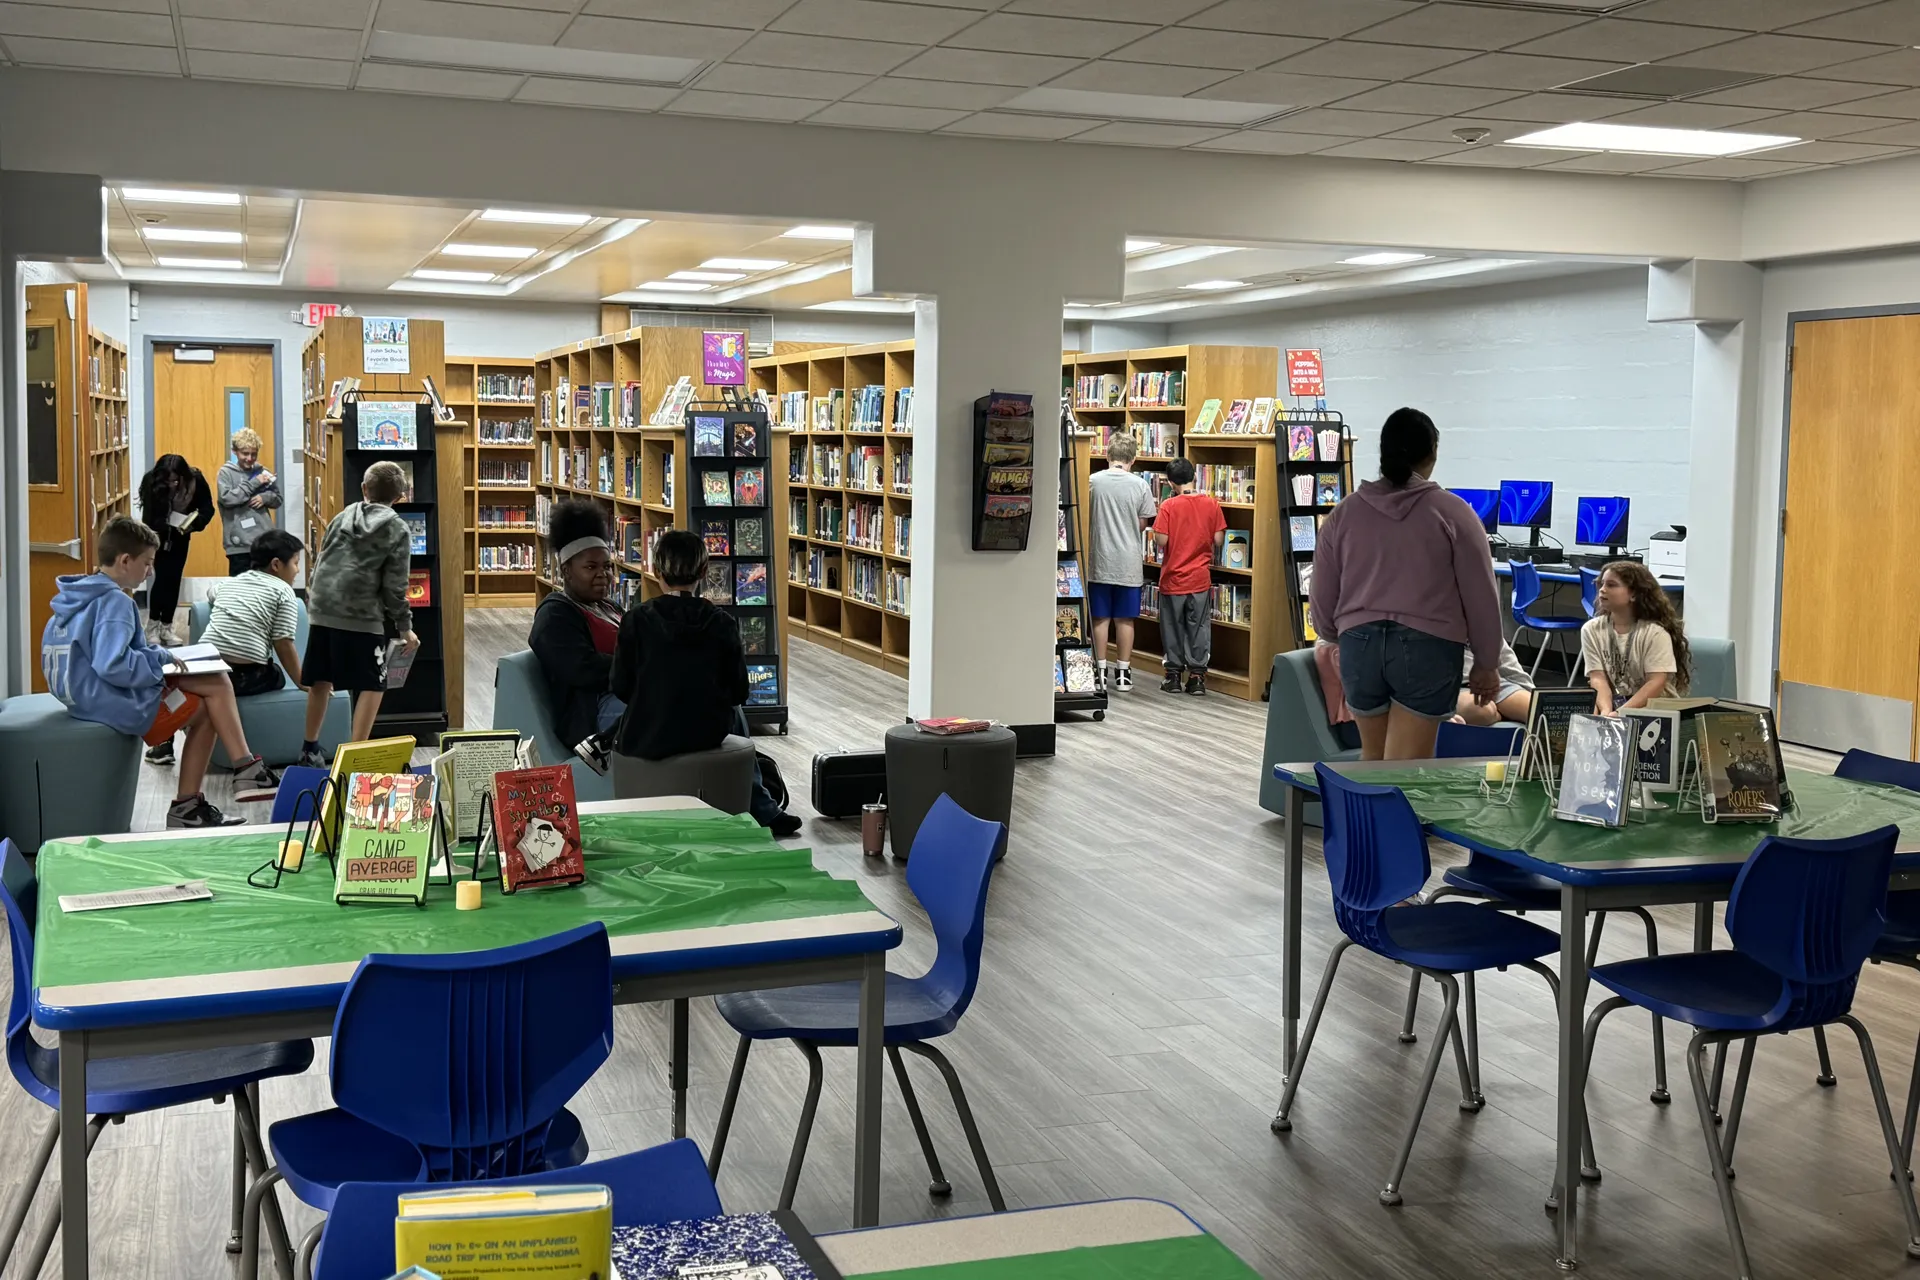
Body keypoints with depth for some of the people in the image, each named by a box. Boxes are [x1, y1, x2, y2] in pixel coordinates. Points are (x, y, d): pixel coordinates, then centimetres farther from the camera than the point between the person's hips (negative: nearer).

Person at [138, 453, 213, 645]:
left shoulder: (195, 479, -21)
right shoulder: (151, 481, -26)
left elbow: (207, 508, -13)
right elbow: (149, 518, -25)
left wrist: (193, 524, -29)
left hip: (180, 536, 2)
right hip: (158, 534, -2)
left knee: (174, 580, 3)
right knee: (162, 578, -9)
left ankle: (167, 627, 12)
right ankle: (153, 626, 4)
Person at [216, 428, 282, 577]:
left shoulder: (262, 471, 8)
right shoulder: (226, 472, -2)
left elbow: (278, 498, 14)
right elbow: (227, 498, -16)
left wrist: (265, 497, -8)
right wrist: (254, 483, -15)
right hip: (239, 542, -3)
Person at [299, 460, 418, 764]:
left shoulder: (344, 516, 12)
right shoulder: (398, 530, -1)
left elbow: (319, 561, 15)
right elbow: (394, 587, -5)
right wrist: (404, 627, 2)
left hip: (322, 611, 5)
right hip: (363, 617, -5)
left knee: (321, 681, 16)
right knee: (372, 686, 3)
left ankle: (310, 748, 28)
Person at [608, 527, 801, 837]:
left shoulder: (636, 620, -11)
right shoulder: (723, 624, -9)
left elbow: (620, 688, -6)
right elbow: (738, 692, -2)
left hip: (645, 739, 0)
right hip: (706, 734, 1)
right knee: (734, 713, 35)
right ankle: (762, 811, 39)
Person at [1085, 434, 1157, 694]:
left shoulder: (1093, 481, -6)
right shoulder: (1140, 485, -6)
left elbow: (1085, 517, 1)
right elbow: (1143, 523, 2)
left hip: (1100, 561, 0)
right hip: (1128, 563, 0)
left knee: (1100, 617, 7)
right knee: (1125, 619, 8)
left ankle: (1100, 672, 10)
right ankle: (1123, 673, 12)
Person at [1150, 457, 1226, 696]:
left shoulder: (1168, 506, -11)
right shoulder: (1211, 504, -3)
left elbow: (1161, 541, -15)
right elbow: (1218, 540, -2)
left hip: (1173, 578, -2)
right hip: (1200, 578, 2)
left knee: (1173, 628, 10)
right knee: (1199, 628, 8)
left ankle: (1174, 675, 15)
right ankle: (1197, 676, 9)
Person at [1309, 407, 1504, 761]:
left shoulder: (1344, 512, 7)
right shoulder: (1452, 512, -2)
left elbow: (1322, 597, 10)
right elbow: (1481, 597, -1)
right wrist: (1486, 663, 10)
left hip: (1360, 644, 3)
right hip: (1427, 647, -3)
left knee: (1372, 759, 18)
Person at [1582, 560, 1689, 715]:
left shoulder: (1655, 632, -9)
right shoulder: (1592, 630, 1)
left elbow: (1656, 684, -16)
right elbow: (1598, 678, -7)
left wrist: (1619, 714, -27)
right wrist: (1606, 712, -26)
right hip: (1614, 705, 3)